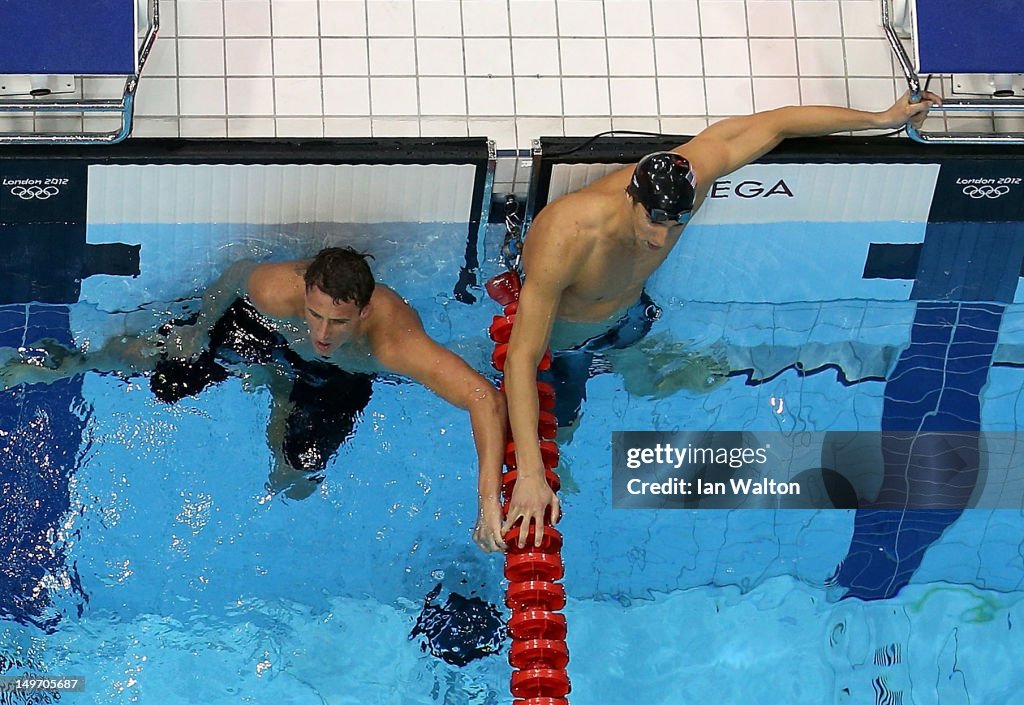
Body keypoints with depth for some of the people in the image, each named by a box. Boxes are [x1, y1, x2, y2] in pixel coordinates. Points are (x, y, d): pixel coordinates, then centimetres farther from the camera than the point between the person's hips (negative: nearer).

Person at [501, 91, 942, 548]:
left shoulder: (684, 175, -37)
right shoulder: (566, 239, -49)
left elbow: (773, 125, -22)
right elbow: (521, 359, -48)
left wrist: (883, 118, -14)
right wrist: (530, 475, -56)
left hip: (626, 314, 4)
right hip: (557, 332, -4)